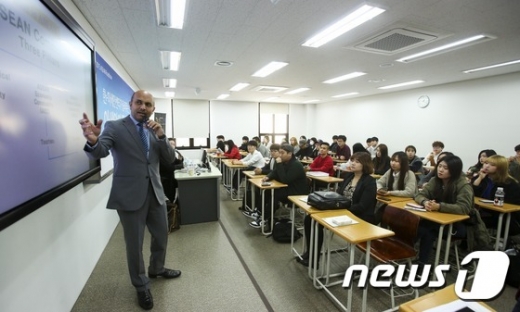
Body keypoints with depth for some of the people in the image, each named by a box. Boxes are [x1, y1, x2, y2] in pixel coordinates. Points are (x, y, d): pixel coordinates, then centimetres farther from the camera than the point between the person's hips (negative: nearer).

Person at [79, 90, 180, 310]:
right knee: (135, 244, 10)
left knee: (162, 235, 20)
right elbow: (99, 152, -20)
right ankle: (141, 286, 33)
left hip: (155, 192, 5)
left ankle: (157, 269, 47)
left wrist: (161, 136, -16)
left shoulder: (155, 130, 7)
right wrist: (93, 141, -43)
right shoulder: (115, 127, -6)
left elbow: (170, 159, 1)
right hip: (130, 194, -5)